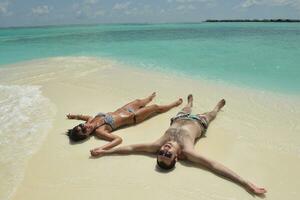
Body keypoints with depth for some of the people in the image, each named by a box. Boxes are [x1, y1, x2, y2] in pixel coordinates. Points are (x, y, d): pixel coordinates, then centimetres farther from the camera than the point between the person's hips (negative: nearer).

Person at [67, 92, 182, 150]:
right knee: (155, 107, 13)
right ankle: (175, 104, 43)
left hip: (120, 111, 7)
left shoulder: (90, 121, -18)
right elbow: (118, 139, -47)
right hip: (132, 117, -7)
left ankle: (150, 98, 74)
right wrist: (102, 148, -58)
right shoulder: (99, 131, -37)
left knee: (139, 101, 35)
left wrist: (76, 116, -8)